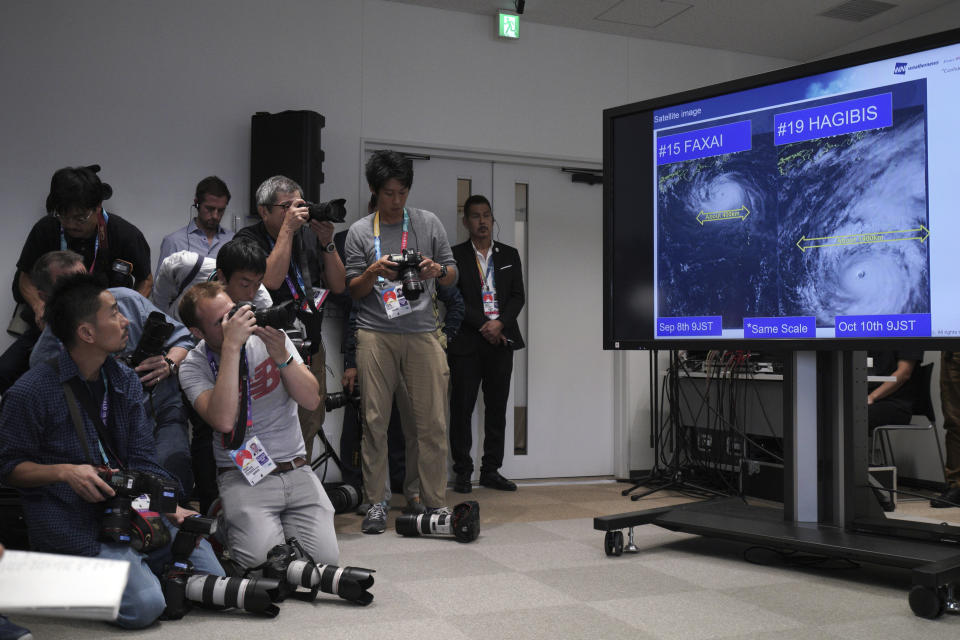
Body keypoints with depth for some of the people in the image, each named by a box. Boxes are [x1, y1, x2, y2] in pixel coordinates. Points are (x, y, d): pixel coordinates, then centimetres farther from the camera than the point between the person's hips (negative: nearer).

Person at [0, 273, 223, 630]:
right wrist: (65, 472, -19)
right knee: (144, 605, -23)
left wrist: (172, 507, -6)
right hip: (73, 527, -6)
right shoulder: (30, 393, -8)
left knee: (215, 582, -6)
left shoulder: (125, 382, 11)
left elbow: (143, 461, 9)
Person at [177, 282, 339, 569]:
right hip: (244, 477, -2)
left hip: (297, 470, 3)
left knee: (324, 557, -14)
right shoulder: (194, 365, -4)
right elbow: (223, 420, -24)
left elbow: (311, 400, -2)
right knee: (264, 559, -24)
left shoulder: (268, 335, 3)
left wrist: (281, 356, -18)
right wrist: (231, 346, -24)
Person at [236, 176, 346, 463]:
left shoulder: (309, 234, 7)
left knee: (310, 426, 11)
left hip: (312, 349, 5)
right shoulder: (249, 239, -6)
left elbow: (338, 286, 4)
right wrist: (288, 229, -20)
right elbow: (271, 280, -24)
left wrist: (327, 243, -9)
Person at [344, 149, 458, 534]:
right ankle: (375, 503, 8)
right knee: (375, 420, -1)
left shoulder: (429, 223, 12)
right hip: (375, 333, -1)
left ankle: (435, 503, 7)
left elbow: (453, 275, 15)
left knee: (432, 421, -2)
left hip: (422, 332, 1)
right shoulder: (360, 232, 9)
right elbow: (353, 292, 7)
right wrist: (373, 273, -12)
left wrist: (437, 271, -8)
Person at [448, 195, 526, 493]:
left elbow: (518, 296, 8)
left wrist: (499, 323, -9)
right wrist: (482, 325, -12)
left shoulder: (510, 255, 14)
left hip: (501, 341, 3)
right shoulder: (455, 256, 3)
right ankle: (462, 471, 6)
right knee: (462, 407, -2)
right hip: (466, 343, -3)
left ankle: (491, 470, 13)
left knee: (497, 408, 5)